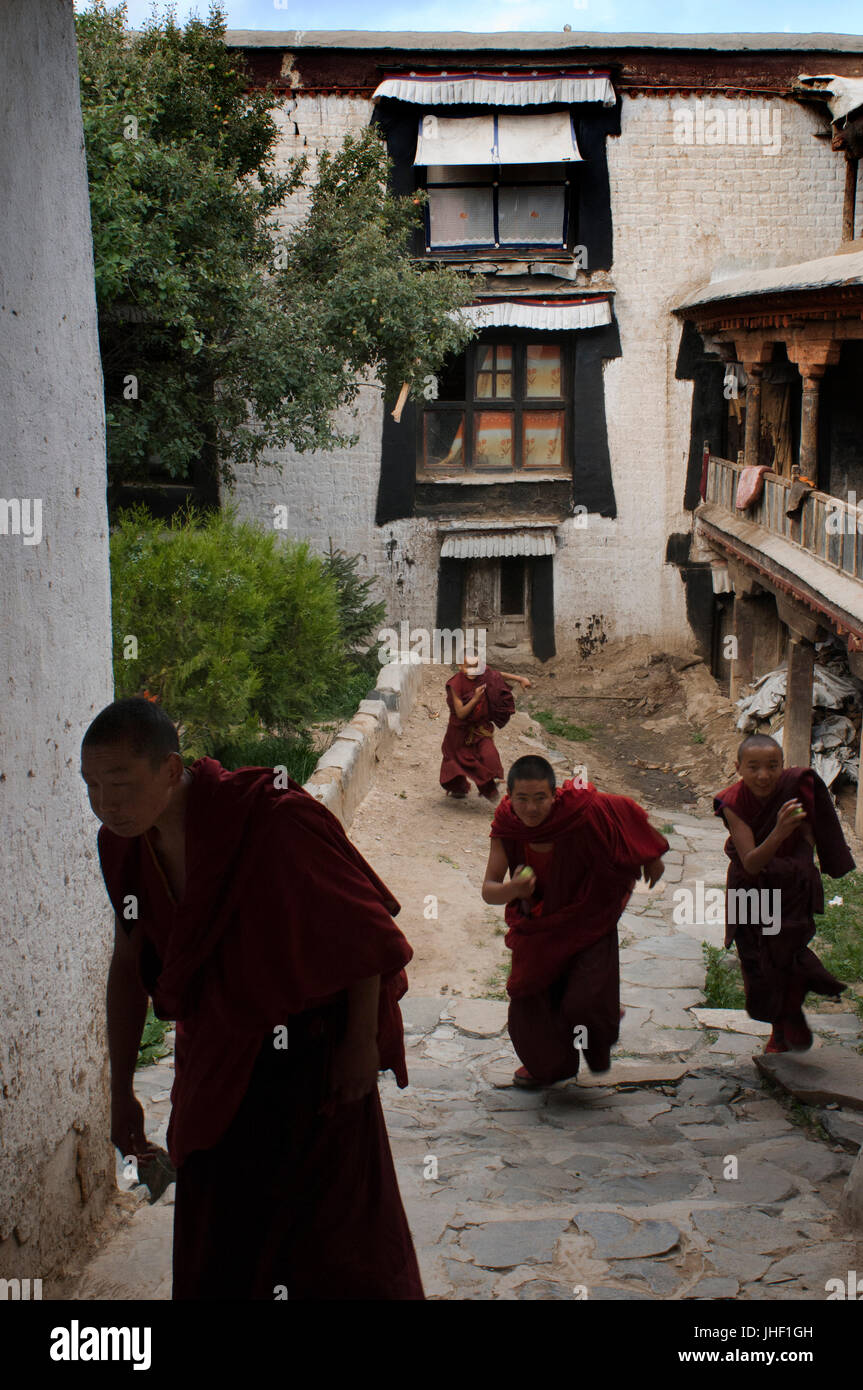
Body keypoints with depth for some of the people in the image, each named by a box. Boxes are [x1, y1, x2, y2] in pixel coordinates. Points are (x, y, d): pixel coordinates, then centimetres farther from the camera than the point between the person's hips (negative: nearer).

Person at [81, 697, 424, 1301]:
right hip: (216, 1061, 6)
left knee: (334, 1225, 7)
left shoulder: (272, 820, -27)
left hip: (311, 1058, -6)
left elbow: (365, 927, -17)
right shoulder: (124, 847, -7)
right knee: (216, 1250, 14)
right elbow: (129, 964, 5)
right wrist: (121, 1091, 9)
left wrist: (361, 1041, -13)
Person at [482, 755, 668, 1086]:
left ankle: (599, 1046, 29)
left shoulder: (583, 810, -30)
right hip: (539, 925, 4)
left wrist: (652, 857, 6)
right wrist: (512, 890, -43)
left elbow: (628, 811, -9)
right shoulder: (506, 825, -20)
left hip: (589, 919, -4)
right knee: (528, 998, 13)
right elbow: (488, 890, -19)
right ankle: (548, 1065, 43)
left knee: (583, 1003, -11)